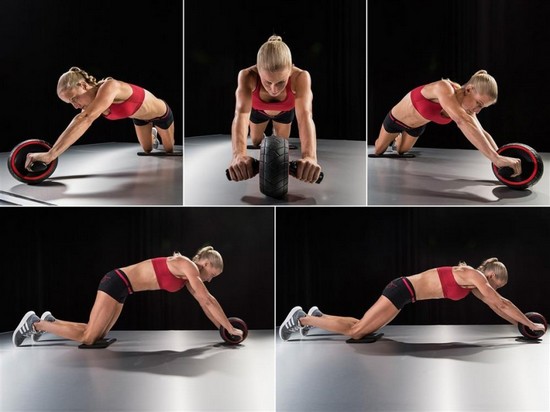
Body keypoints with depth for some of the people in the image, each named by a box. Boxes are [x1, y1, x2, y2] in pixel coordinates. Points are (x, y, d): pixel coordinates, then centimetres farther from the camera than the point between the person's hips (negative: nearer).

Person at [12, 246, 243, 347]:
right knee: (87, 338, -8)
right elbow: (208, 300, -18)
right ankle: (35, 323, 1)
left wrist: (221, 328, 17)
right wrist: (230, 328, -13)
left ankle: (50, 322, 21)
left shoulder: (187, 276, 12)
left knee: (97, 336, 14)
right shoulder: (187, 266, -15)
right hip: (117, 283, -10)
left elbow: (203, 303, 19)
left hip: (121, 288, 10)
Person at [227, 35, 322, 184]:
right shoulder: (247, 76, -46)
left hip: (285, 111, 0)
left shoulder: (300, 77, -46)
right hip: (258, 109, 0)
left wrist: (309, 156, -77)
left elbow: (305, 115, -58)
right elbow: (241, 114, -58)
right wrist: (239, 154, -78)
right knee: (256, 142, 22)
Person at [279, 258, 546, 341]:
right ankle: (302, 319, -3)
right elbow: (501, 303, -10)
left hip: (404, 292, 9)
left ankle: (318, 316, 20)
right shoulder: (474, 276, -10)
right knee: (356, 332, -7)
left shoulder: (471, 285, 15)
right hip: (402, 291, -9)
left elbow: (495, 306, 25)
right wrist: (530, 325, -3)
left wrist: (519, 324, 25)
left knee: (360, 329, 15)